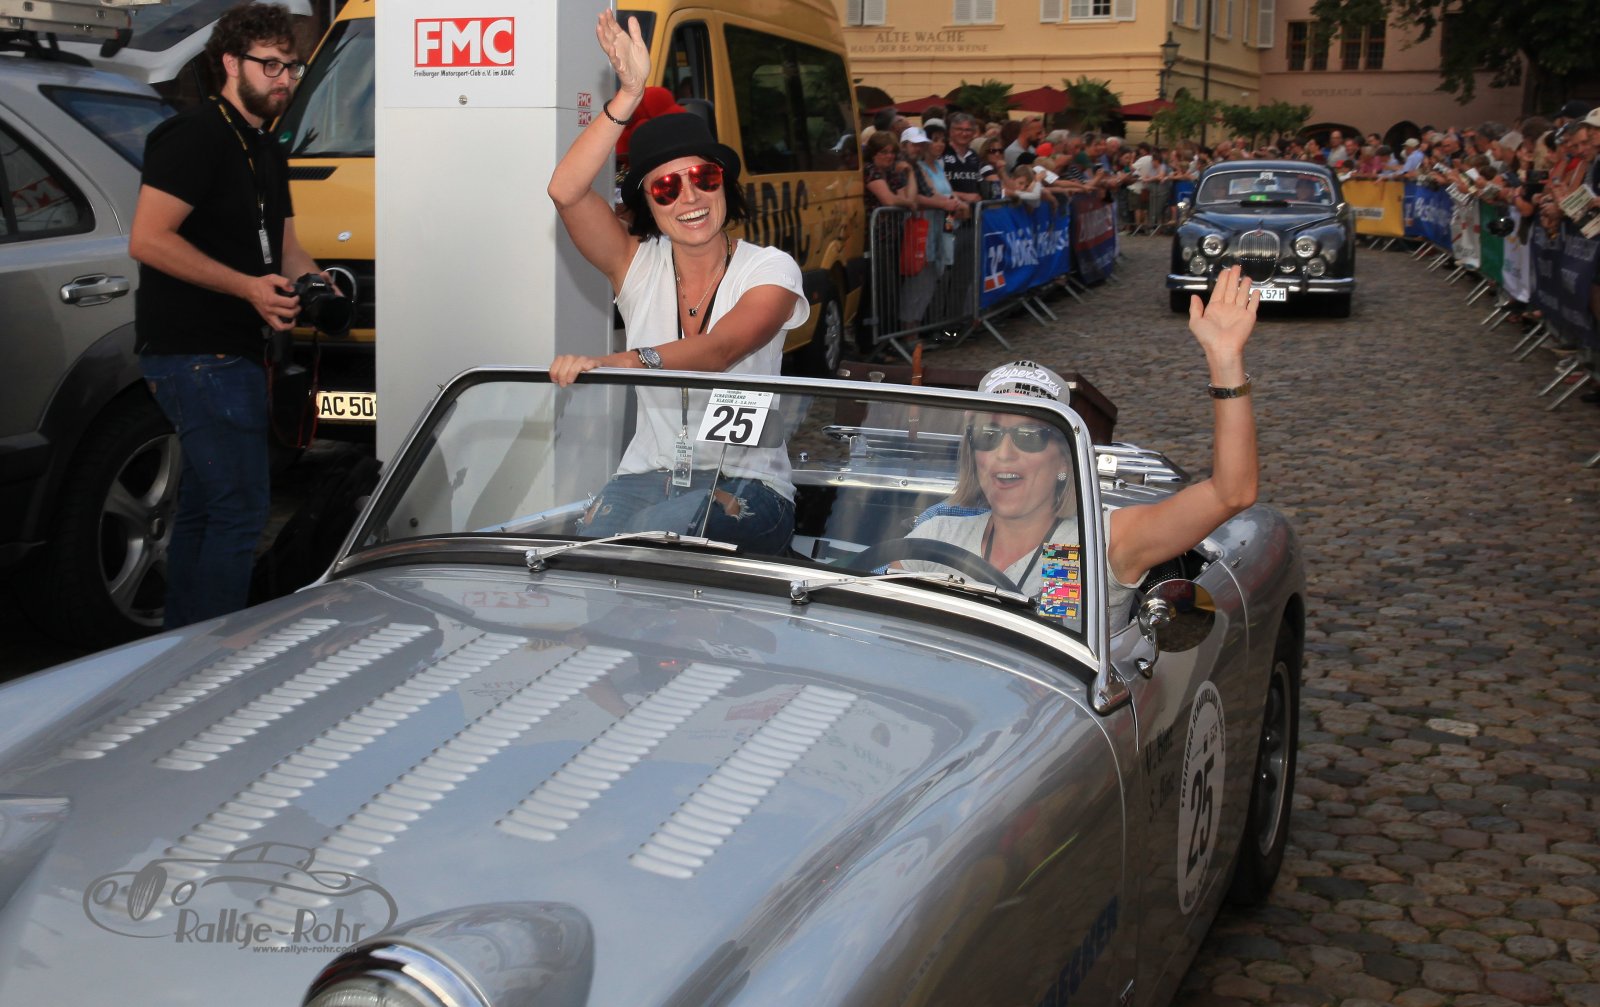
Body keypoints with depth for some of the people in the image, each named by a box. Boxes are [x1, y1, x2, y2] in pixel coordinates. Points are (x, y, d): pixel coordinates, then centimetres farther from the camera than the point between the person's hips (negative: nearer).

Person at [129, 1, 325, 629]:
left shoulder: (267, 154, 19)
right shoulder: (196, 136, -11)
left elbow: (285, 248, 25)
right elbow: (147, 239, -19)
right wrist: (249, 287, -24)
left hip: (233, 352, 10)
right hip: (198, 354, -10)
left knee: (203, 508, 16)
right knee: (242, 511, -13)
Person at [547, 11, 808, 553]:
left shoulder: (770, 270, -4)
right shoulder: (637, 264, 5)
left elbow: (721, 349, -25)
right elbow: (566, 192, -12)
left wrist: (618, 362, -41)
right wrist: (628, 96, -20)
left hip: (744, 483, -2)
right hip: (648, 471, 3)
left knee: (653, 530, -32)